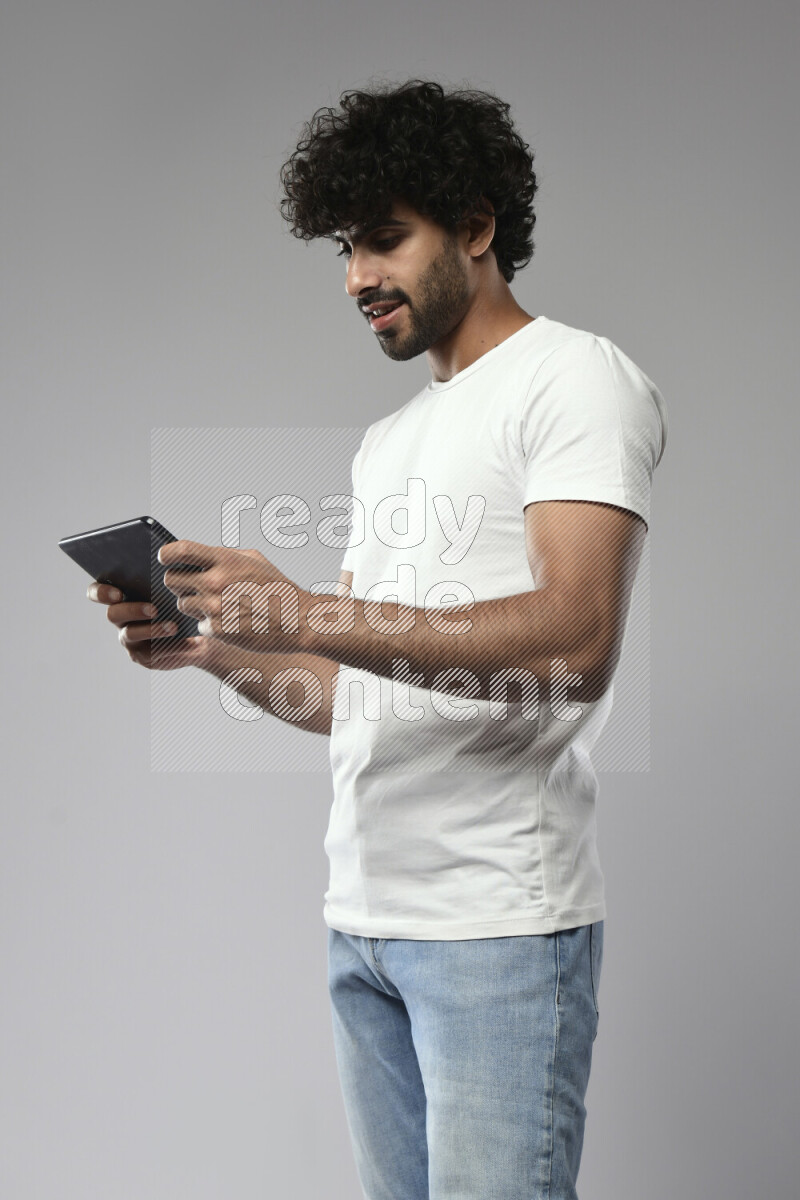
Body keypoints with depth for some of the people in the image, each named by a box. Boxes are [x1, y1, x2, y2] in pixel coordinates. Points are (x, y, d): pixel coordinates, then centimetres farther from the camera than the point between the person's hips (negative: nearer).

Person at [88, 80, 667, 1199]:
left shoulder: (578, 377, -3)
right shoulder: (387, 441, 23)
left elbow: (576, 643, -19)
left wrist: (304, 612, -24)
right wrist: (208, 645, 4)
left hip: (499, 919, -7)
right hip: (361, 918, 8)